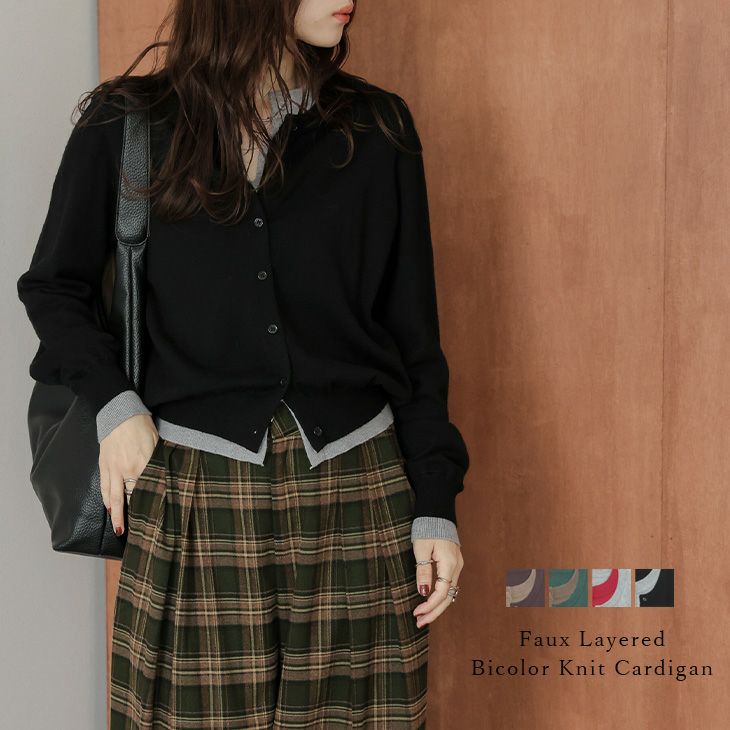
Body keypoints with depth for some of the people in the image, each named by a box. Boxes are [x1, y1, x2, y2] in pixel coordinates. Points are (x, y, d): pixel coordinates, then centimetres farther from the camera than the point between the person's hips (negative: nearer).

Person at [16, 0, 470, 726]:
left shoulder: (376, 128, 6)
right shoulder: (126, 125, 2)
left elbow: (413, 333, 7)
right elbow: (53, 285, 12)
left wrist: (435, 506, 5)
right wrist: (112, 402, -5)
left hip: (354, 491, 1)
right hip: (193, 495, -1)